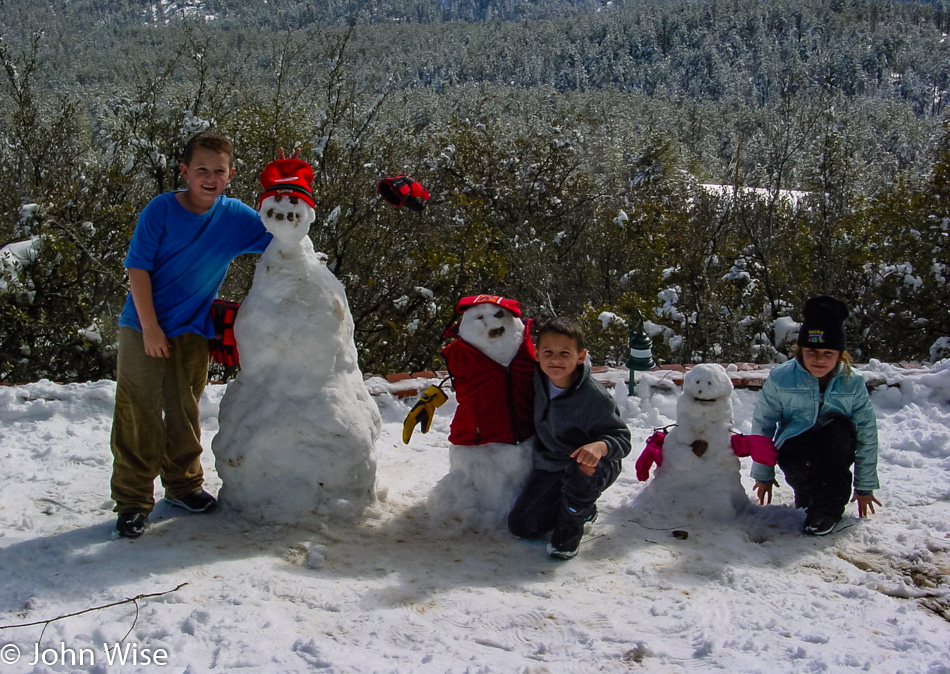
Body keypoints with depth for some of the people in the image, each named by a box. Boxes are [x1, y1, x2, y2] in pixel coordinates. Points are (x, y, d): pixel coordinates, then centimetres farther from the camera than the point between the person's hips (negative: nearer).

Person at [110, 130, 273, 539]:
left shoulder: (235, 217, -1)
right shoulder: (160, 209, -10)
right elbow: (137, 267, -10)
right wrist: (150, 328, -14)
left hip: (192, 332, 3)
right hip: (144, 328, -3)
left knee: (185, 413, 15)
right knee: (139, 416, -1)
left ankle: (183, 483, 33)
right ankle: (132, 501, 9)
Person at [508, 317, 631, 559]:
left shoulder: (595, 397, -28)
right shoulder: (540, 379, -10)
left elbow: (622, 438, -26)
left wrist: (601, 446, -45)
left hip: (592, 466, -5)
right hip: (550, 465, 6)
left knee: (580, 471, -42)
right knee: (521, 526, 0)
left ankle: (570, 529, -10)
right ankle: (583, 509, 24)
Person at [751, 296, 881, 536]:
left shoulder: (853, 382, -6)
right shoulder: (780, 379, -9)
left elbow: (867, 435, -1)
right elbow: (762, 425, 1)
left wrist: (865, 487, 3)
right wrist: (763, 475, 5)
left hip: (835, 453, 2)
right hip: (794, 450, -2)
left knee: (840, 426, -33)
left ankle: (827, 507, -19)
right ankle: (808, 495, -1)